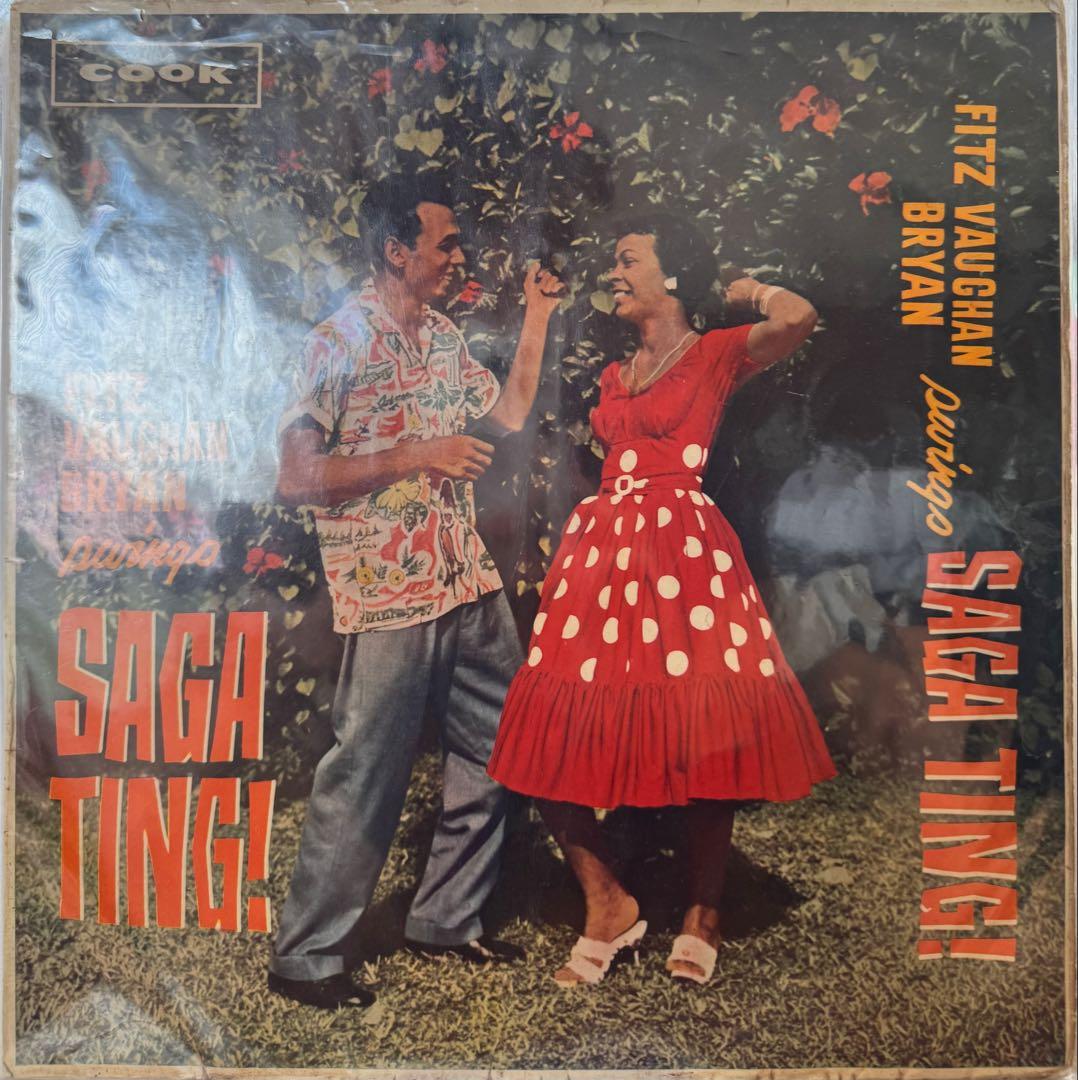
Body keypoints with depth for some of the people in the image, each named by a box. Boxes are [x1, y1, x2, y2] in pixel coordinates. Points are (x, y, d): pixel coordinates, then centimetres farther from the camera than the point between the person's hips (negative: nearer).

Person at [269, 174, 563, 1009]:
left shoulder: (442, 336, 13)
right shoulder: (342, 342, -11)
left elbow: (509, 412, 21)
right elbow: (296, 476, -16)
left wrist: (538, 315, 16)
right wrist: (415, 456, -19)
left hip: (470, 582, 8)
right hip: (388, 595, -8)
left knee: (496, 749, 14)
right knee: (366, 776, 1)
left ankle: (446, 918, 31)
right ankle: (306, 957, 20)